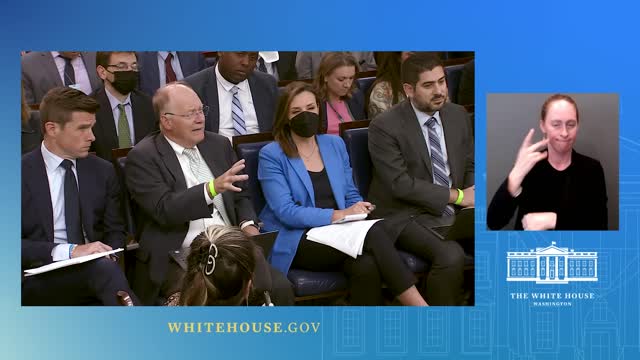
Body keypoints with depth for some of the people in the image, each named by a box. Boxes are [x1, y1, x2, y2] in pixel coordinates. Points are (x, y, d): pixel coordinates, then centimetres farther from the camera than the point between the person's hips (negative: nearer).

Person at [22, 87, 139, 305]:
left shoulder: (102, 171, 12)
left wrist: (107, 253, -5)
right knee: (105, 269, -33)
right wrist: (69, 251, -19)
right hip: (39, 280, -3)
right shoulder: (23, 174, -1)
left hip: (94, 268, 4)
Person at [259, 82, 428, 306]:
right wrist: (338, 215, -23)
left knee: (366, 266, -34)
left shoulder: (335, 144, 15)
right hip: (297, 241, -4)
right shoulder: (271, 155, -1)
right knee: (373, 231, -31)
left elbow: (351, 195, 17)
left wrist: (359, 211, -8)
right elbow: (286, 212, -12)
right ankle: (418, 306, -29)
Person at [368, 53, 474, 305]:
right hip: (406, 216, -6)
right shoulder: (384, 126, -11)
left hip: (455, 211, 6)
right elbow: (401, 184, -16)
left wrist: (473, 194, -8)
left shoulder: (458, 115, 8)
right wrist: (457, 195, -15)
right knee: (451, 256, -31)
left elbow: (471, 167, 15)